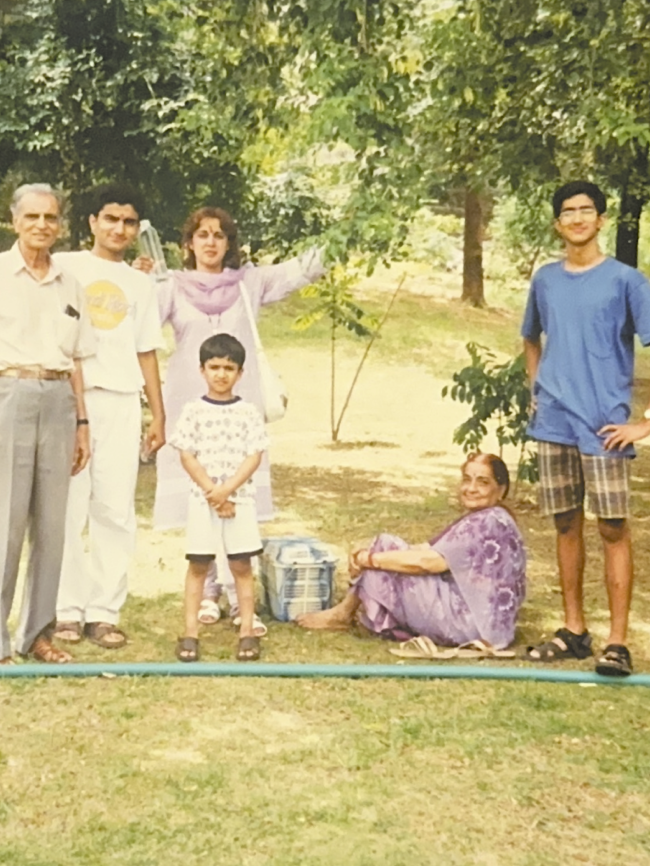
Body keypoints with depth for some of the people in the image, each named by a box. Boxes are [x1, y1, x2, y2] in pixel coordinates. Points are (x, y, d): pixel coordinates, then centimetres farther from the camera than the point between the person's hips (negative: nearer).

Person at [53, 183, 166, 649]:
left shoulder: (141, 284, 18)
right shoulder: (66, 266, 8)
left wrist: (159, 414, 11)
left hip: (121, 403, 3)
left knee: (116, 511, 0)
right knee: (68, 508, -3)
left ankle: (105, 611, 6)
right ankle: (68, 610, 5)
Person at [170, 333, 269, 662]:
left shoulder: (248, 412, 2)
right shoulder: (193, 410, 1)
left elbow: (254, 456, -3)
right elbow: (187, 456, -3)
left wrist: (226, 489, -14)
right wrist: (211, 491, -11)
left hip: (240, 499, 0)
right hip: (202, 498, 0)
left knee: (241, 564, 3)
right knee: (198, 564, 3)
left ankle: (247, 630, 9)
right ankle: (190, 631, 8)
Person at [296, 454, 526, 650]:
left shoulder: (489, 523, -19)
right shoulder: (481, 520, 12)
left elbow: (428, 561, -23)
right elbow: (429, 550, 6)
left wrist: (370, 559, -12)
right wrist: (369, 553, -6)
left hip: (473, 624, -10)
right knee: (387, 548, 13)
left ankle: (344, 614, 11)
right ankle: (346, 611, 17)